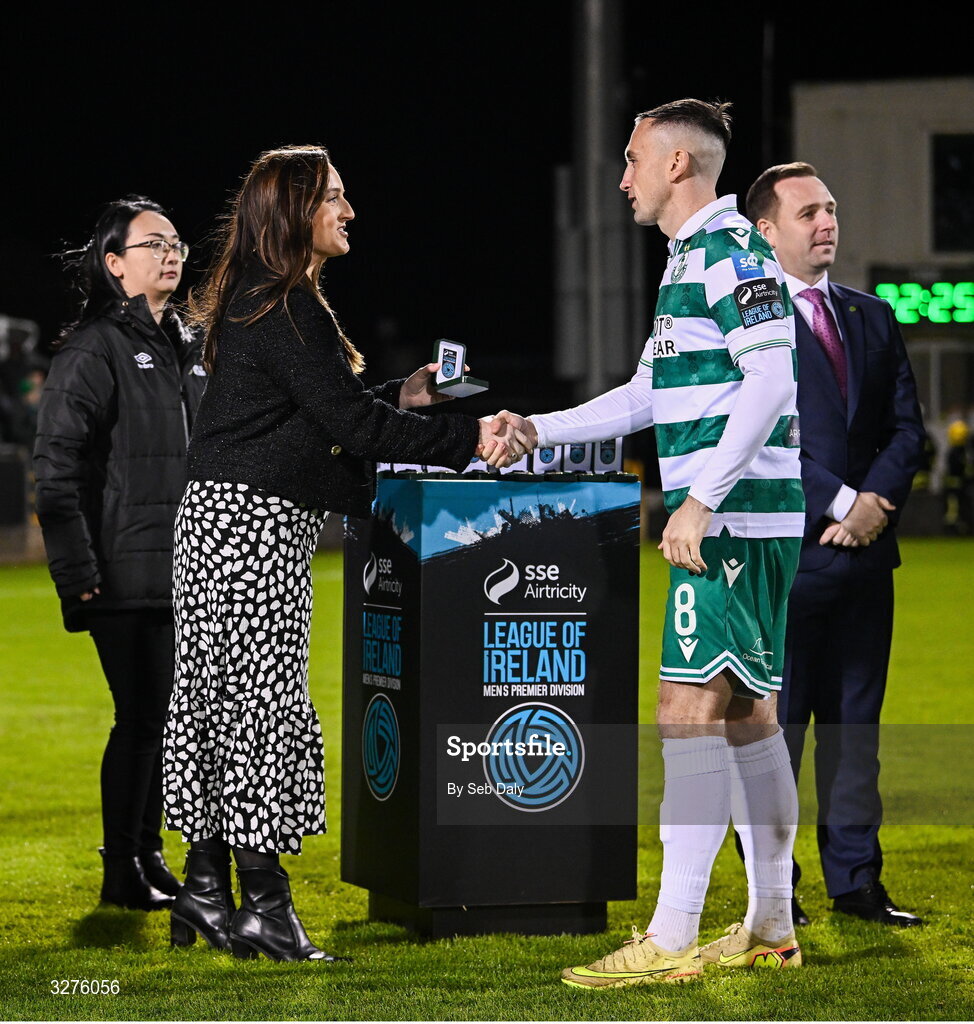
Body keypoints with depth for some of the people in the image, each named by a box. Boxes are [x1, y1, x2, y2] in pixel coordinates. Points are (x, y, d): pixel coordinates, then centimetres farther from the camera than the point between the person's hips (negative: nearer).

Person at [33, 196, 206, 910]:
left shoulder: (185, 347, 15)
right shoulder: (94, 350, -8)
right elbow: (56, 470, -13)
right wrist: (78, 576, -19)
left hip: (188, 571, 7)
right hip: (126, 575, -7)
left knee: (169, 715, 10)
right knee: (143, 713, -6)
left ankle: (147, 853, 21)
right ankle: (123, 871, 4)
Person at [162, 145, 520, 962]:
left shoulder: (263, 300, 18)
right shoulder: (283, 307, -15)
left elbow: (313, 416, 23)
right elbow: (346, 421, -19)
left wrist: (401, 397, 17)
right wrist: (468, 438, -16)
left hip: (224, 521, 10)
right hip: (252, 523, -10)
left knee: (219, 697, 11)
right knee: (266, 699, -9)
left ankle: (206, 890, 15)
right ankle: (262, 904, -8)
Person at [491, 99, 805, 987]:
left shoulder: (729, 251, -12)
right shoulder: (693, 259, 20)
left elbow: (772, 381, -21)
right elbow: (648, 395, 28)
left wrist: (701, 500, -23)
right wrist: (537, 430, 25)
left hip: (734, 521, -10)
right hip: (733, 522, 10)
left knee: (690, 711, -12)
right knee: (747, 714, 12)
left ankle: (671, 941, -13)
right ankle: (771, 927, 17)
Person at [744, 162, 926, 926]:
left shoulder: (873, 318, 16)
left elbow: (906, 426, 11)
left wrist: (876, 503, -6)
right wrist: (838, 504, -14)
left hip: (865, 548, 6)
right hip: (783, 553, -6)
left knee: (856, 719, 9)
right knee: (775, 722, -2)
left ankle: (856, 879, 14)